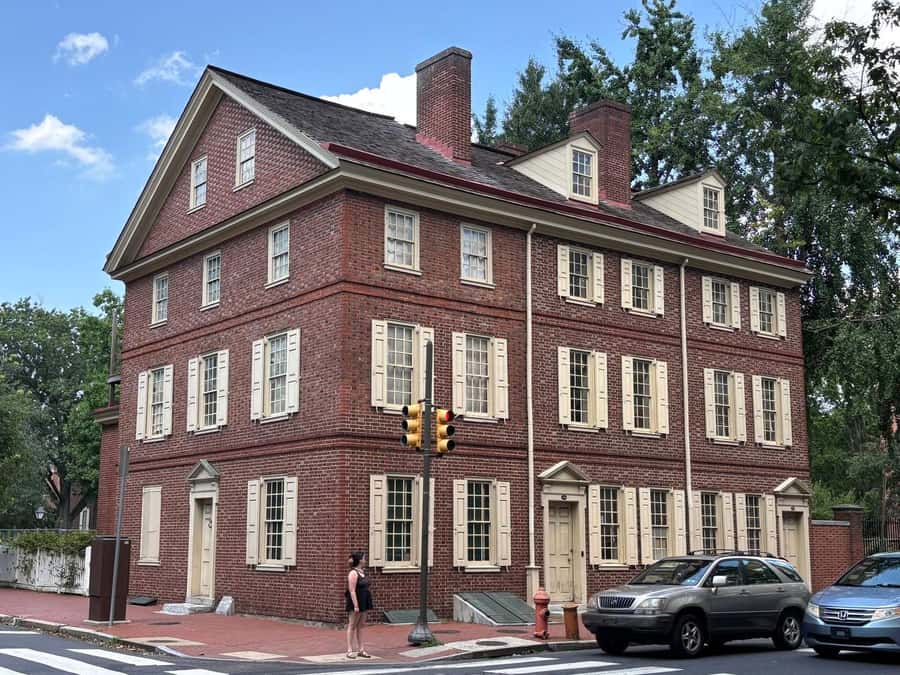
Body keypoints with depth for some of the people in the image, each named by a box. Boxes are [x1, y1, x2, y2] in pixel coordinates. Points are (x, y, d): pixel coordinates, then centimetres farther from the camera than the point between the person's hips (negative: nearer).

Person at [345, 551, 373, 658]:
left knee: (360, 626, 11)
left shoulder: (362, 572, 12)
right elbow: (352, 591, -20)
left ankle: (361, 649, 15)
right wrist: (356, 605, -24)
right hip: (355, 602, -9)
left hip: (363, 603, 9)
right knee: (352, 626, -1)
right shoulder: (353, 573, -15)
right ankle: (350, 650, 3)